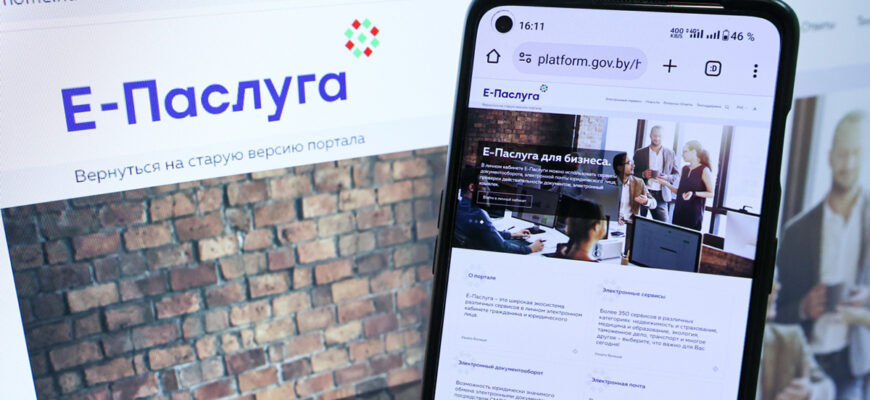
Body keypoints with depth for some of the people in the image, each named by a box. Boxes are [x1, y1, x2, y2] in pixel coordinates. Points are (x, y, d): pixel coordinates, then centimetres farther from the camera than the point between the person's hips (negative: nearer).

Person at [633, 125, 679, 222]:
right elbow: (632, 173, 8)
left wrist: (667, 177, -10)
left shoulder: (670, 153, 10)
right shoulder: (640, 153, 7)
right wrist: (643, 174, -12)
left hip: (661, 195, 0)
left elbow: (676, 173, 12)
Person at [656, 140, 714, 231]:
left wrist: (694, 193, -22)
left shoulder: (704, 170, -6)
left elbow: (711, 193, -8)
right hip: (679, 212, 6)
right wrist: (666, 183, 4)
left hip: (694, 214, -6)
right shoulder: (684, 169, 12)